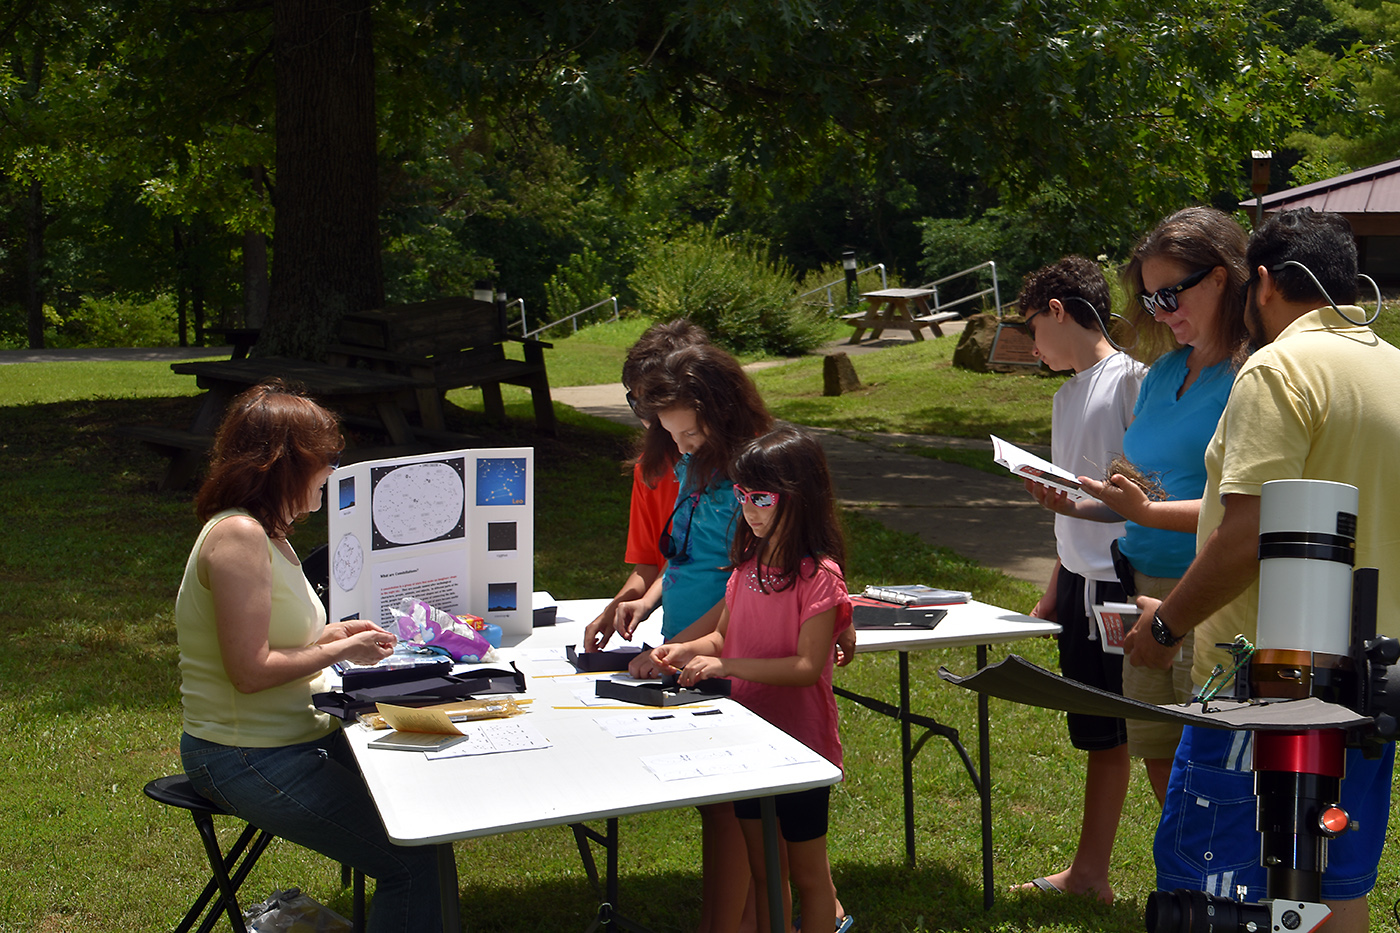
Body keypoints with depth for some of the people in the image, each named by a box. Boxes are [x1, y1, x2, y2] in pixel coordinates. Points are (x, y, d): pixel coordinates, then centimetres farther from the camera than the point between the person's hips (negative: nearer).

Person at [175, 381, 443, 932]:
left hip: (293, 738, 10)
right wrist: (342, 651, -13)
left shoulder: (264, 533, 13)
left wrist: (332, 633, 7)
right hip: (248, 759, -10)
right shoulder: (238, 536, -20)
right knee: (414, 860, -15)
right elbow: (250, 670, -24)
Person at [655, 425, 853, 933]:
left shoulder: (819, 575, -18)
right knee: (762, 871, 16)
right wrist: (687, 650, -5)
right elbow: (725, 636, 15)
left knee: (807, 872, 7)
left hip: (799, 742, -7)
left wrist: (727, 666, -28)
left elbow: (807, 666, -22)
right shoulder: (748, 562, 6)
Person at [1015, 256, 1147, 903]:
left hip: (1122, 581, -9)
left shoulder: (1129, 379, -12)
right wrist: (1054, 593, 22)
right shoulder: (1067, 394, 16)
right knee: (1099, 735, 16)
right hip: (1080, 581, 9)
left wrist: (1067, 491, -20)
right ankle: (1089, 874, 25)